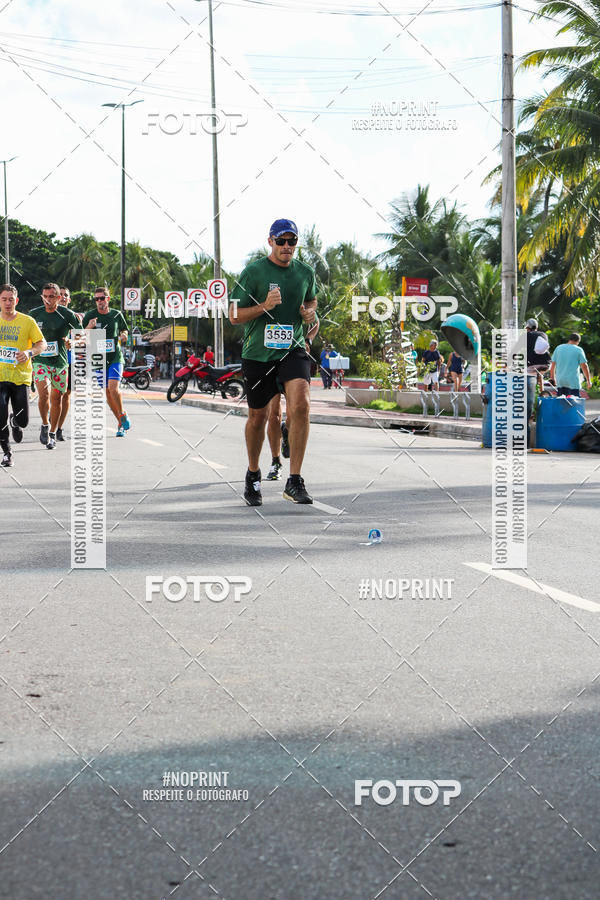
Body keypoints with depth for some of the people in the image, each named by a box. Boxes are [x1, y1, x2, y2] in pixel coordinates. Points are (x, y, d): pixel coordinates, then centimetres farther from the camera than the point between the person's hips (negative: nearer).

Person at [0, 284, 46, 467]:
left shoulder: (27, 321, 0)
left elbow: (42, 344, 3)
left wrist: (29, 352, -16)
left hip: (21, 376, -1)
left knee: (23, 421, 0)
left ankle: (15, 423, 38)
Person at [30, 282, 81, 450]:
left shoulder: (67, 314, -3)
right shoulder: (34, 314, 2)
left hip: (61, 362, 1)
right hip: (40, 361, -1)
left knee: (57, 399, 7)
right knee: (43, 393, -21)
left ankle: (52, 434, 23)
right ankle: (45, 425, 3)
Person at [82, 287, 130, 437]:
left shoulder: (117, 315, 3)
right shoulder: (90, 315, -1)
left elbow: (124, 331, 18)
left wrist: (123, 335, -5)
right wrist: (89, 327, -22)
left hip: (115, 357, -1)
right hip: (99, 358, 1)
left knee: (113, 388, -19)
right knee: (107, 393, 3)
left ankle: (122, 413, 5)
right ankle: (121, 424, 16)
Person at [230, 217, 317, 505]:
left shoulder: (305, 272, 7)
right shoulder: (253, 272, -4)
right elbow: (234, 316, -4)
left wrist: (310, 312, 4)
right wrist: (264, 306, -19)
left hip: (293, 351, 1)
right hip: (258, 353, -1)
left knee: (301, 405, -22)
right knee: (258, 417, 10)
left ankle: (294, 481, -18)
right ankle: (253, 474, 37)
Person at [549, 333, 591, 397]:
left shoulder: (558, 348, 10)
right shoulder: (578, 350, -3)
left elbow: (553, 365, 13)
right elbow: (584, 366, -6)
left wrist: (552, 377, 24)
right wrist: (588, 381, 1)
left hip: (560, 381, 4)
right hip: (573, 382, -4)